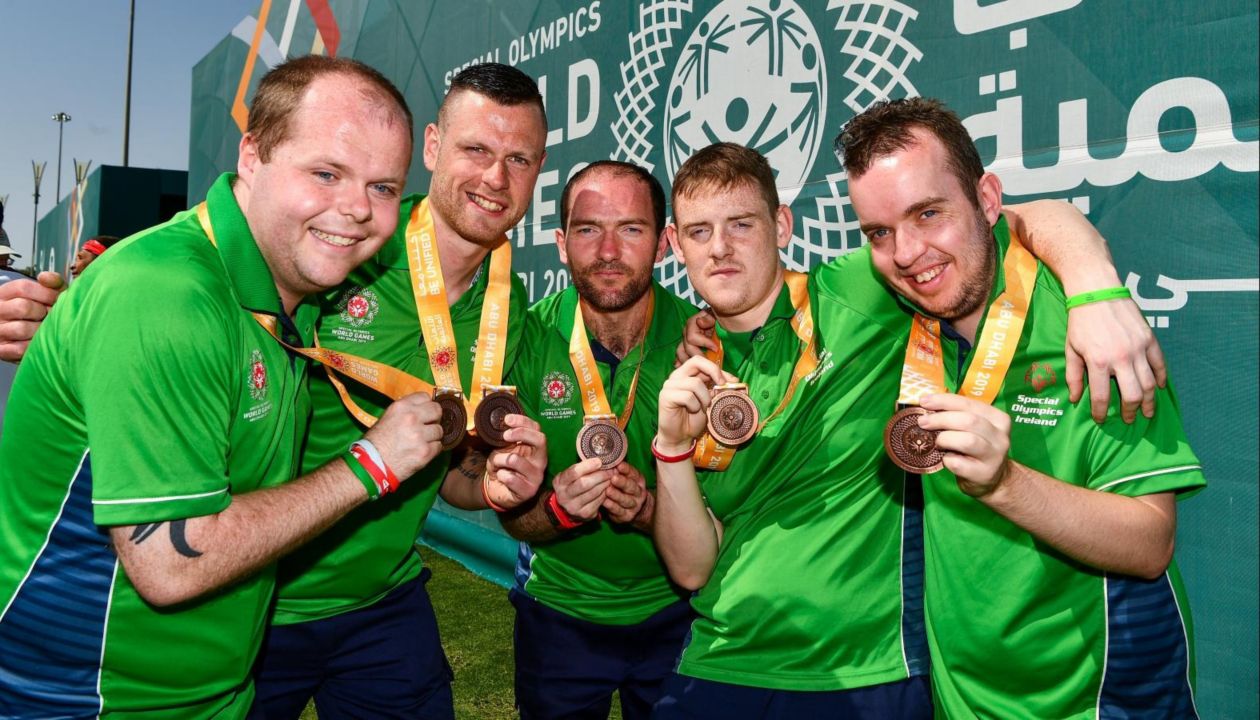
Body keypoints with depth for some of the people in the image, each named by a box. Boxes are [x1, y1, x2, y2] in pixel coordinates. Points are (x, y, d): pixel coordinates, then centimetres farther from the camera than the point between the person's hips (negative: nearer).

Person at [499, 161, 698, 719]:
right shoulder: (526, 340, -17)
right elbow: (513, 516, -12)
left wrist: (649, 507, -32)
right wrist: (558, 506, -32)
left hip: (673, 613, 0)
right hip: (558, 610, 1)